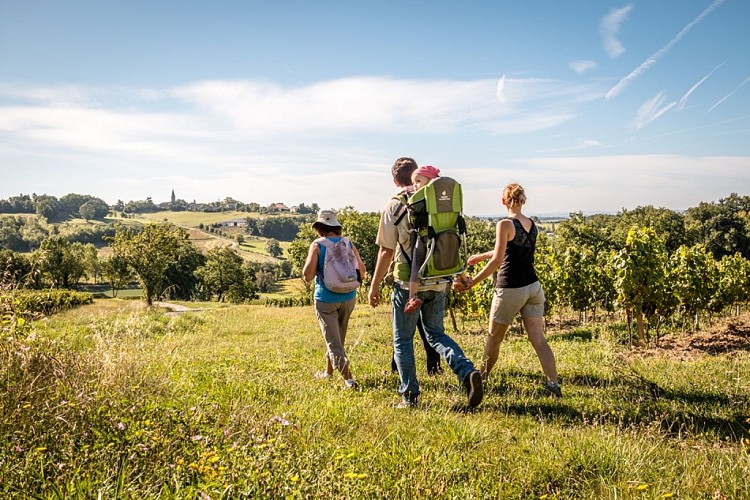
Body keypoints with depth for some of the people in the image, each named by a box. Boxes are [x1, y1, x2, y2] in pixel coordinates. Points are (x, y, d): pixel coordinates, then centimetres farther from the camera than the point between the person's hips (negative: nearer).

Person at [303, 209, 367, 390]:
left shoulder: (317, 246, -9)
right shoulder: (349, 244, 1)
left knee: (333, 340, 0)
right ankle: (328, 371, 37)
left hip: (326, 299, -4)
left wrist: (309, 259, 5)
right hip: (348, 298, 4)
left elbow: (308, 276, -14)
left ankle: (348, 378, -12)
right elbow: (362, 271, 1)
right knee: (337, 337, 20)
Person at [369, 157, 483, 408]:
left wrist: (375, 284, 1)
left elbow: (386, 250, -8)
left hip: (408, 283, -4)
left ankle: (409, 396, 14)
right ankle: (467, 371, -2)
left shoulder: (395, 206, -7)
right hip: (438, 282, 5)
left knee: (403, 341, 10)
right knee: (436, 334, 19)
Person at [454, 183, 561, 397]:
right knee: (538, 339, 5)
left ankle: (483, 377, 30)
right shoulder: (532, 225, 10)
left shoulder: (505, 224, -12)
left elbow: (497, 261, -17)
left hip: (510, 289, -6)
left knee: (494, 337, 13)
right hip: (533, 287, 6)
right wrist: (480, 256, 32)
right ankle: (553, 383, -2)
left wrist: (473, 282, -12)